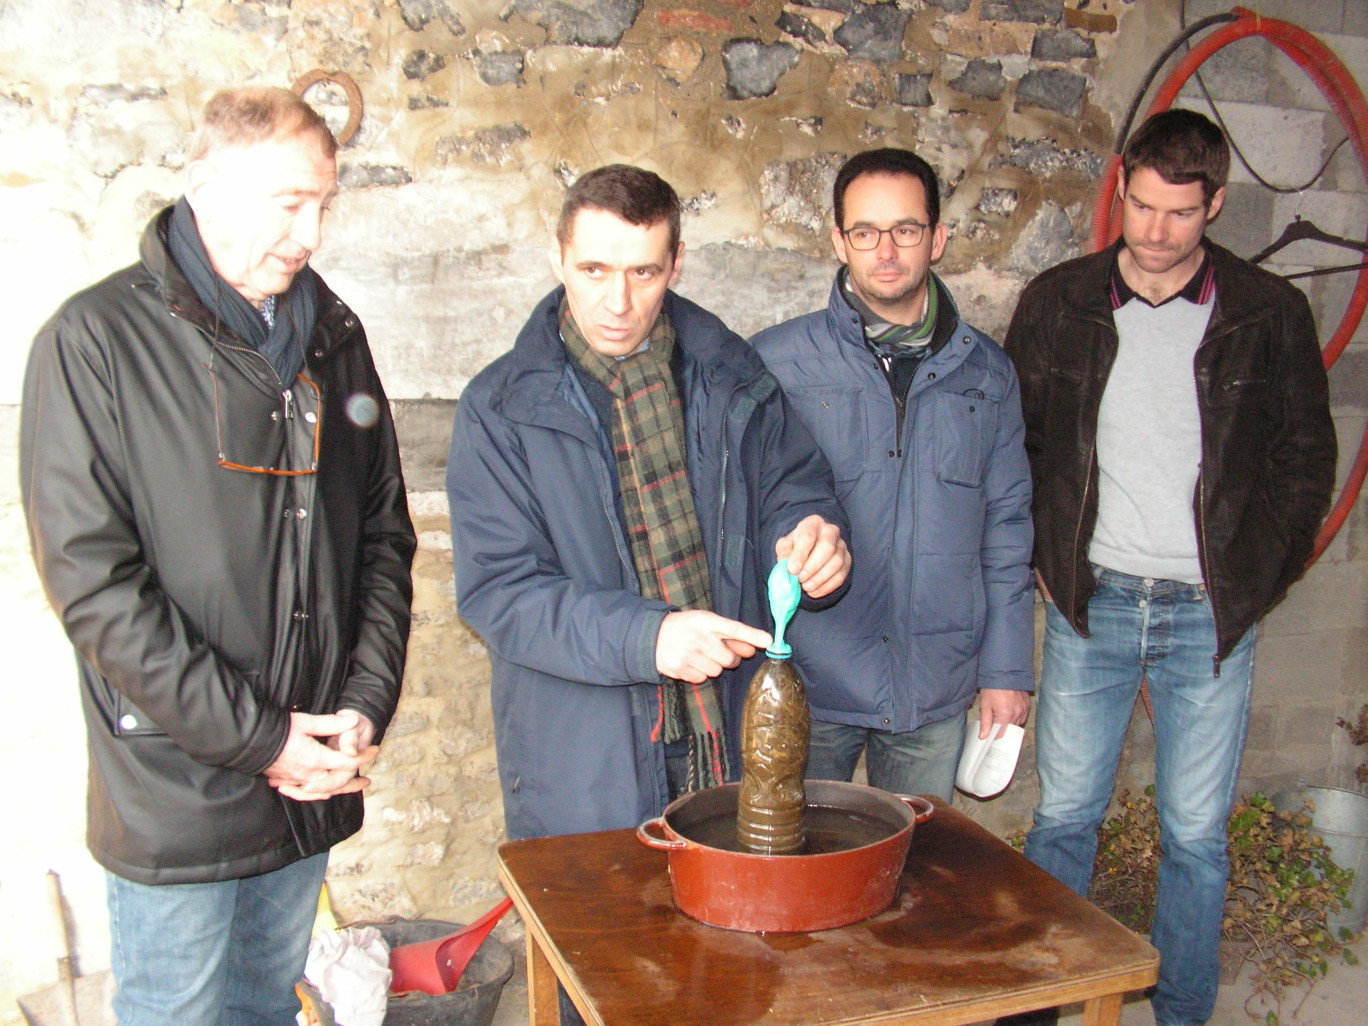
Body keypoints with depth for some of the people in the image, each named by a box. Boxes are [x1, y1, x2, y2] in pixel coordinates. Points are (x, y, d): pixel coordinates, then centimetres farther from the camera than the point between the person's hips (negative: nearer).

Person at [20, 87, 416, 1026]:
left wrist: (367, 704, -3)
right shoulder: (97, 341, -10)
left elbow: (384, 536, 8)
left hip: (312, 781, 5)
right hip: (176, 791, -5)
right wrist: (256, 736, -16)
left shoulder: (333, 335, 7)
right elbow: (93, 581, -15)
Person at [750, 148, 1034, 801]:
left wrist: (1007, 669, 6)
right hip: (808, 684, -2)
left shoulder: (986, 373, 5)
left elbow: (1006, 528, 9)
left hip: (937, 692, 3)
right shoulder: (773, 363, -5)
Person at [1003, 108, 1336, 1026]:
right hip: (1090, 605, 1)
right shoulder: (1056, 304, 2)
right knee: (1063, 818, 10)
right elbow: (1014, 446, 8)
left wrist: (1258, 577, 0)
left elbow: (1307, 458, 7)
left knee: (1197, 836, 10)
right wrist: (1050, 562, 1)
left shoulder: (1271, 314, 1)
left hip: (1211, 614, 0)